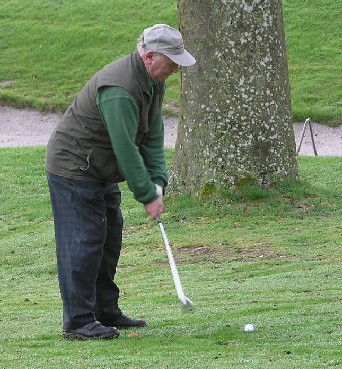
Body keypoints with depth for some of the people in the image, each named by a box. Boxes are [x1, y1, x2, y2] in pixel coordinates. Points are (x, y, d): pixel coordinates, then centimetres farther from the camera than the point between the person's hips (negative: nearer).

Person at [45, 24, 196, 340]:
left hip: (101, 172, 10)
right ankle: (78, 322, -9)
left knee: (108, 240, 13)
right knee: (83, 242, -11)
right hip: (72, 169, -10)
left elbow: (153, 136, 4)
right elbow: (125, 148, -29)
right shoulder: (120, 89, -30)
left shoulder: (154, 81, 2)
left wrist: (158, 182, -6)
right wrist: (148, 196, -23)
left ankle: (106, 312, 21)